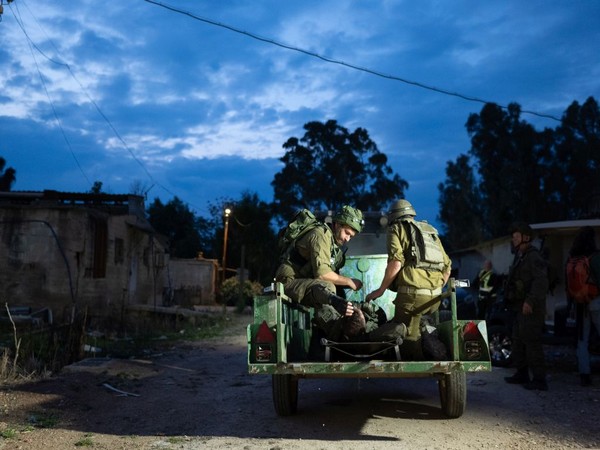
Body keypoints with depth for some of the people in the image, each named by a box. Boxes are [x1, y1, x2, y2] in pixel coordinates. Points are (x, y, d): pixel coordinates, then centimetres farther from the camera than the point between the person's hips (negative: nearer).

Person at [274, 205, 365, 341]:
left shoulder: (336, 247, 17)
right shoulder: (322, 234, -13)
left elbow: (332, 276, 11)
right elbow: (322, 273, -24)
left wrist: (348, 285, -7)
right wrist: (349, 281, -14)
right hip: (290, 281, -10)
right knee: (326, 287, -33)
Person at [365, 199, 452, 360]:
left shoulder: (396, 229, 8)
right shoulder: (430, 231, 25)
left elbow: (396, 262, -8)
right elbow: (447, 266, 21)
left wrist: (380, 290, 1)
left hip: (412, 293, -6)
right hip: (434, 297, 6)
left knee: (409, 339, 2)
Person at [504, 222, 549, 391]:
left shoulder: (533, 257, -13)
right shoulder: (520, 257, 18)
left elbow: (541, 282, -25)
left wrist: (530, 301, -31)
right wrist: (511, 302, 16)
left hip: (530, 309, -10)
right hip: (519, 308, 10)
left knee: (532, 343, -8)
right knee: (518, 342, 15)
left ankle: (539, 380, -4)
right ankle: (522, 374, 25)